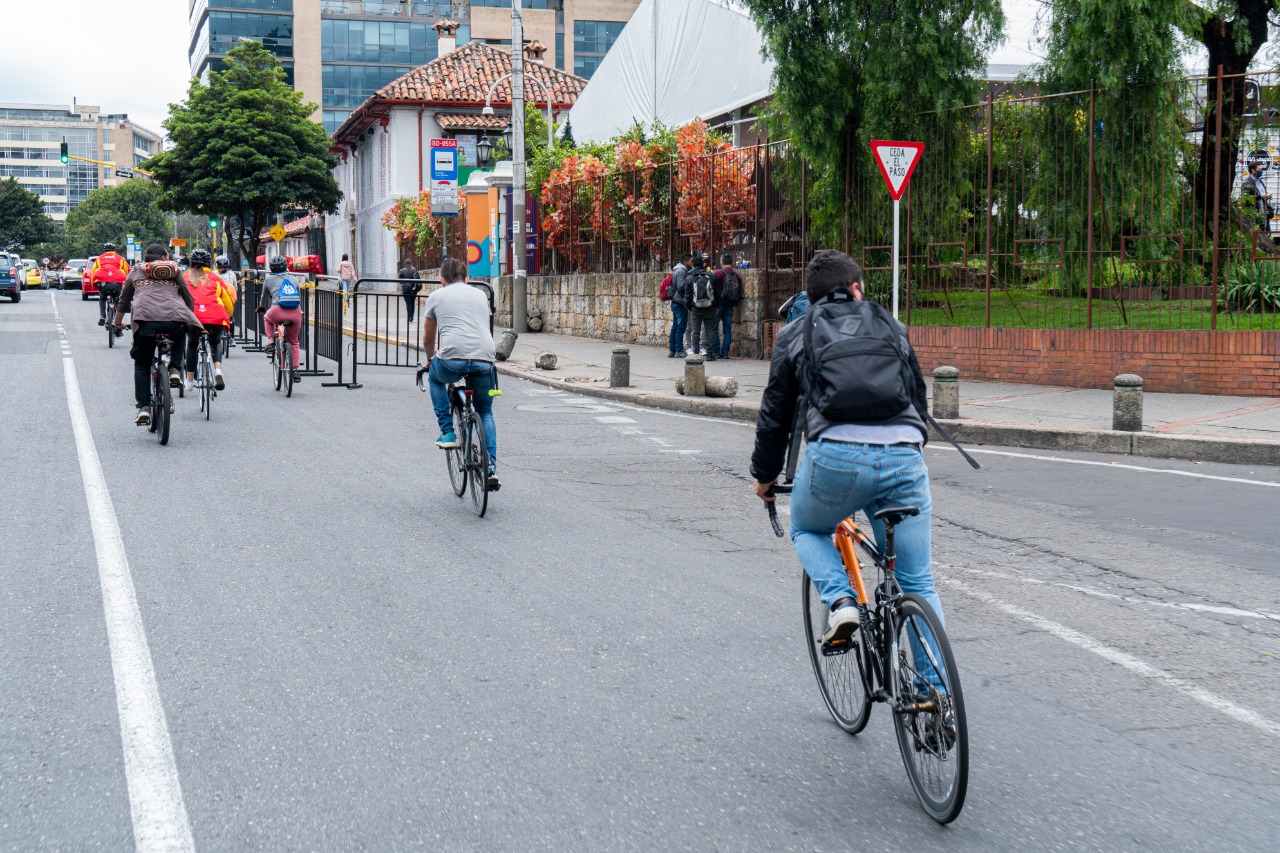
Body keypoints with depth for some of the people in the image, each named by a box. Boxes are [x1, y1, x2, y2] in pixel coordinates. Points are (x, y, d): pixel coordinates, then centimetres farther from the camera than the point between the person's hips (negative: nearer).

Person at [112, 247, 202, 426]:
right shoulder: (175, 273, 26)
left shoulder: (136, 274, 27)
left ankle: (143, 407, 1)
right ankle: (175, 370, 14)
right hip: (175, 320, 0)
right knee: (180, 337, 36)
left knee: (142, 365, 14)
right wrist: (188, 320, 47)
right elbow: (189, 302, 29)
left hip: (145, 319, 0)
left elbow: (123, 303, 33)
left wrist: (117, 324, 48)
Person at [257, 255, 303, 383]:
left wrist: (261, 308, 50)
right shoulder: (293, 280, 23)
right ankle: (295, 371, 14)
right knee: (293, 342, 20)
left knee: (267, 318, 36)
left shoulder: (269, 279, 17)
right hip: (295, 313, 2)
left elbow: (264, 296, 30)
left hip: (278, 311, -2)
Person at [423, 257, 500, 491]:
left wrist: (431, 360, 49)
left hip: (452, 359, -2)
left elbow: (428, 339, 29)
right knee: (485, 412, 23)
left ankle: (447, 433, 23)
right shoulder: (480, 295, 25)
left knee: (435, 377, 34)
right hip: (485, 360, 2)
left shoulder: (436, 297, 18)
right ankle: (491, 468, 10)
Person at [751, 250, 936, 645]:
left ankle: (840, 600, 4)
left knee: (807, 531, 29)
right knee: (919, 584, 12)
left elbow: (775, 414, 20)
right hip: (904, 456, 2)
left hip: (837, 455, -2)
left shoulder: (794, 334, 19)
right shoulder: (891, 325, 25)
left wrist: (764, 475, 33)